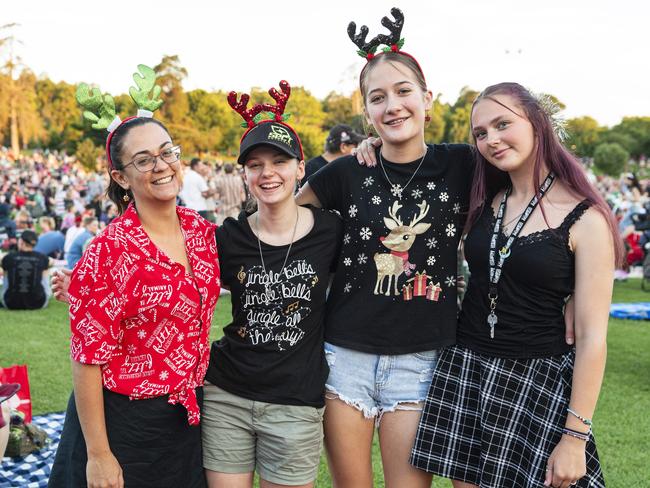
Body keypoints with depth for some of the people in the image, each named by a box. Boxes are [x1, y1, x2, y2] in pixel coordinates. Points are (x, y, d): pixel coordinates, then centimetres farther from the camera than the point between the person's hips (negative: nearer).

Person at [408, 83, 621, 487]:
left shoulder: (585, 219, -11)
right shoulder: (485, 201, 4)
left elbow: (592, 337, -11)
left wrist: (575, 437, -13)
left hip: (538, 379, -4)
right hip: (463, 369, 5)